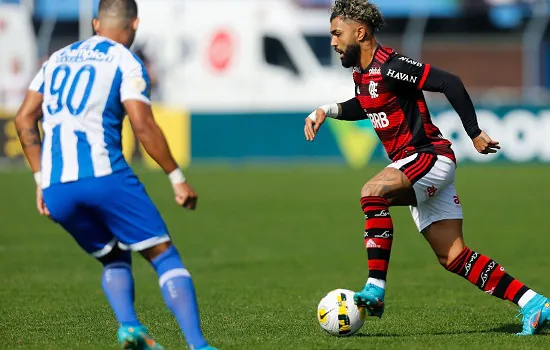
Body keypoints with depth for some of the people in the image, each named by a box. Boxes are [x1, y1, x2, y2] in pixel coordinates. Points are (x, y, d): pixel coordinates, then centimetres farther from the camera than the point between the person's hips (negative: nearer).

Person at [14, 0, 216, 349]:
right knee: (164, 255, 2)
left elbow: (24, 120, 18)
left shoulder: (57, 59, 20)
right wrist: (178, 178, -3)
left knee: (114, 260, 22)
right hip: (102, 175, -5)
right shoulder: (126, 63, 2)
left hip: (55, 190, 6)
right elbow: (143, 126, -9)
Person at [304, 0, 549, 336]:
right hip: (418, 171, 9)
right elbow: (365, 106, 34)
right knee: (454, 258, 3)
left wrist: (475, 134, -16)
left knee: (373, 192, -31)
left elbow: (450, 83, -19)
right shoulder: (363, 73, 12)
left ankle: (375, 290, -31)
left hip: (430, 157, -9)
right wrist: (327, 110, 16)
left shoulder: (389, 66, -16)